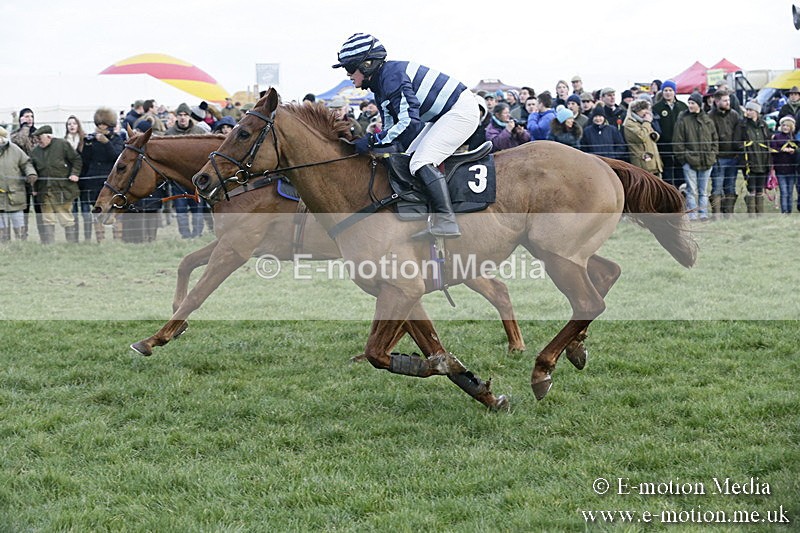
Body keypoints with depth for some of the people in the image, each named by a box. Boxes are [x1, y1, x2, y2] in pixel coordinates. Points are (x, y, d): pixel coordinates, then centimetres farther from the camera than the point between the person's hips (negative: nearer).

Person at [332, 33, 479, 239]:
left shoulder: (393, 76, -22)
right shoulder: (380, 85, 11)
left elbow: (408, 123, -28)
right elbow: (391, 127, 14)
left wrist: (372, 141, -23)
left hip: (461, 110, -11)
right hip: (443, 116, 11)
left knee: (422, 161, -22)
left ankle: (446, 221, -29)